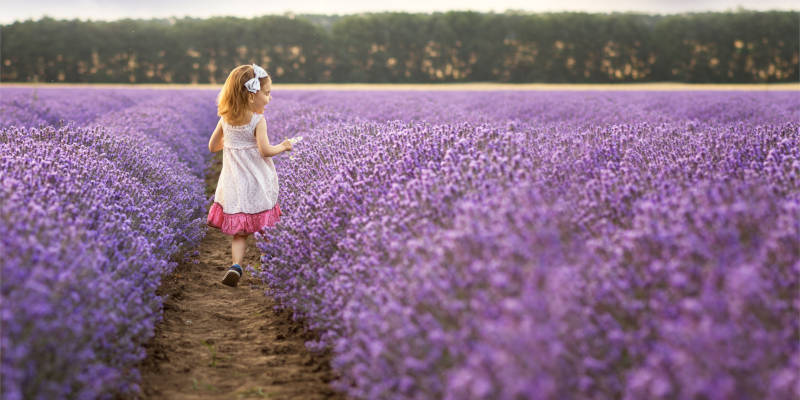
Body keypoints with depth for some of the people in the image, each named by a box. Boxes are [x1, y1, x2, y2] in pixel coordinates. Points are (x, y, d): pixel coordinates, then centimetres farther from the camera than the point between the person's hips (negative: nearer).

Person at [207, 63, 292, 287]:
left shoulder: (225, 119, 3)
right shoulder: (258, 120, -14)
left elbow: (213, 147, 10)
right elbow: (265, 150, -20)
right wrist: (283, 147, -3)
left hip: (234, 183, 4)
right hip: (257, 185, -4)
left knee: (239, 232, 4)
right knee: (263, 228, 11)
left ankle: (236, 266, -15)